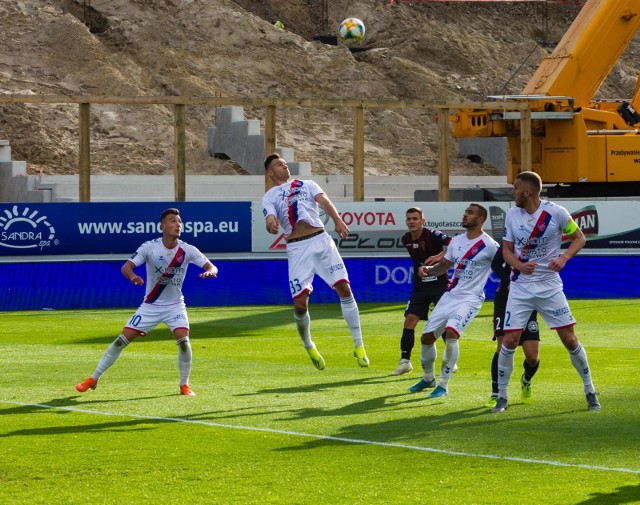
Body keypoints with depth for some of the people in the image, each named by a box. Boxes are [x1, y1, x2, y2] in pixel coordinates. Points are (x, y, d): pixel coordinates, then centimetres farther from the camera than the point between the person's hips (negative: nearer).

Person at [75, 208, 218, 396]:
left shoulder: (187, 250, -11)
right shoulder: (149, 247, -15)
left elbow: (211, 267, -13)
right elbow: (126, 267, -22)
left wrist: (210, 271, -39)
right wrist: (133, 276, -46)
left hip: (174, 306, 0)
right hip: (150, 306, 0)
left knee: (183, 341, -21)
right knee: (122, 340, -4)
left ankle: (184, 385, 1)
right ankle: (93, 379, 9)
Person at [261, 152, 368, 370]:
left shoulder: (307, 185, 19)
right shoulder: (269, 197, 14)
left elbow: (324, 201, 1)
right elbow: (270, 218, -5)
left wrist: (337, 220, -20)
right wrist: (271, 224, -32)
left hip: (321, 240, 2)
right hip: (297, 248, -2)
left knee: (344, 287, -9)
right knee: (300, 303, -9)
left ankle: (358, 345, -1)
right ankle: (308, 346, 18)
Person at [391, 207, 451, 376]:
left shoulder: (433, 235, -15)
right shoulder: (406, 240, 4)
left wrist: (439, 256, -40)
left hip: (440, 284, -5)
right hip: (420, 286, 5)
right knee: (410, 319, -5)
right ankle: (405, 361, -2)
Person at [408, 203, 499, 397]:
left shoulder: (489, 246, -11)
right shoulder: (457, 241, 9)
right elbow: (445, 264, 20)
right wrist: (429, 270, 2)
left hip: (470, 299, -7)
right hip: (450, 295, 7)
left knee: (451, 333, -27)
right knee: (427, 337, 6)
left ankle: (444, 384, -13)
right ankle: (428, 378, 31)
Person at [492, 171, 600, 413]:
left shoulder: (556, 213, -10)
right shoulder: (512, 215, -1)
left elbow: (579, 238, 0)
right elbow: (507, 249, 6)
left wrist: (564, 258, -18)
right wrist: (520, 265, -16)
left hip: (550, 286, -2)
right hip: (520, 287, 2)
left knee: (569, 339, -1)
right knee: (509, 340, -6)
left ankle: (590, 392, 14)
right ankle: (501, 397, 7)